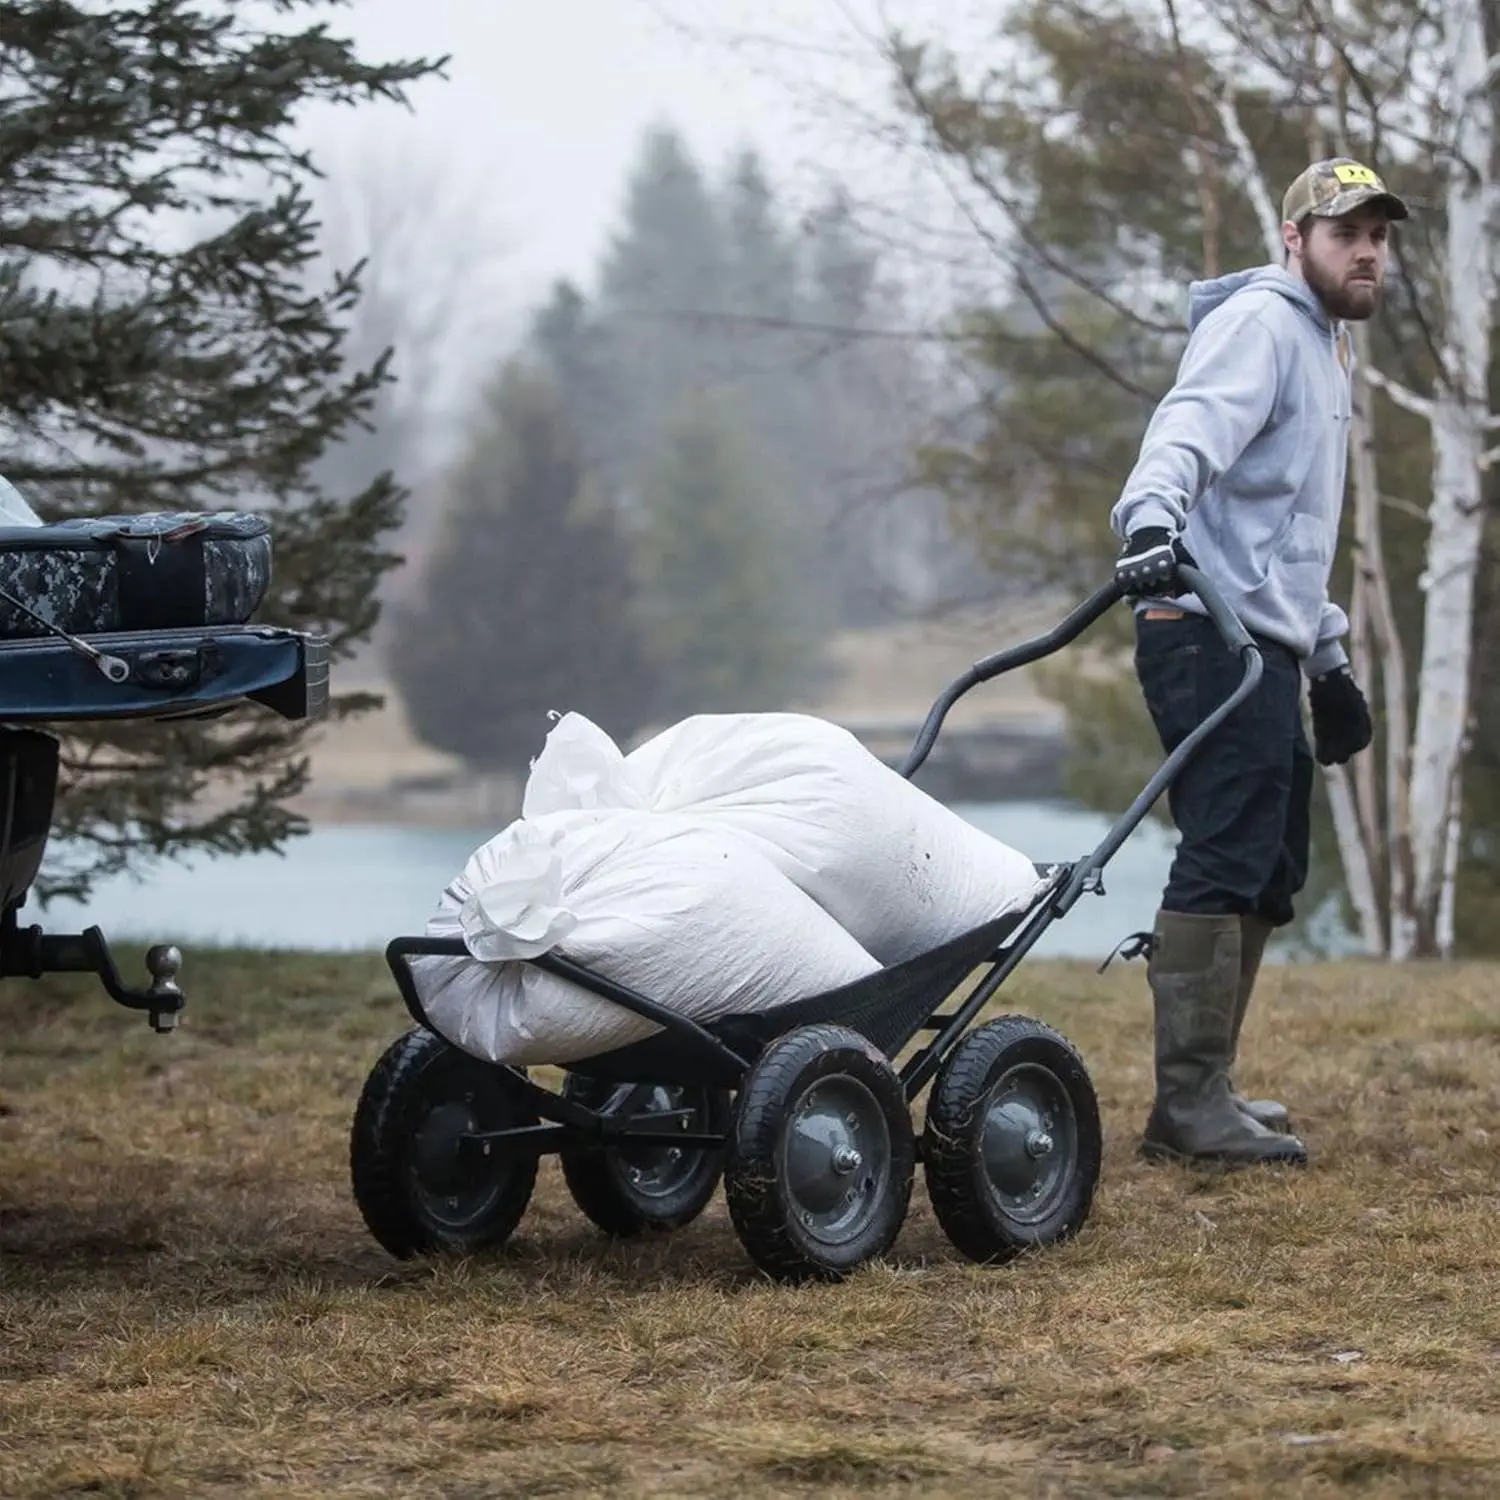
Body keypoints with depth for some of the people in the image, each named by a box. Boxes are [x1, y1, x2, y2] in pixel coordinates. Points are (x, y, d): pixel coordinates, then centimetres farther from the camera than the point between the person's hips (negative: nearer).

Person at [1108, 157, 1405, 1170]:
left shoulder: (1324, 347, 26)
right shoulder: (1261, 322, -6)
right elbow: (1193, 424, -27)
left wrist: (1328, 651, 30)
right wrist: (1152, 516, -45)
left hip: (1266, 646, 11)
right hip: (1215, 638, -11)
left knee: (1268, 876, 12)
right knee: (1227, 861, -17)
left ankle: (1206, 1088, 18)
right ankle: (1189, 1105, -20)